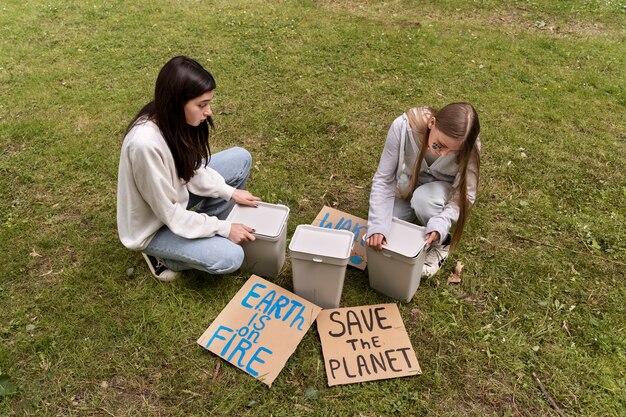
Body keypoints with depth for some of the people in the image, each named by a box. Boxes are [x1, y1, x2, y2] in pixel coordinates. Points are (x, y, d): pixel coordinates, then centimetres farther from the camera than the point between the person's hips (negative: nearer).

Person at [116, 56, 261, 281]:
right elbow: (170, 215, -28)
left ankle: (206, 225, 10)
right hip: (153, 226, -7)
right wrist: (224, 228, -21)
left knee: (240, 158, -1)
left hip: (174, 194, 8)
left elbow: (192, 167, 1)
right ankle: (163, 256, 4)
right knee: (230, 257, -22)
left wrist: (230, 192, -8)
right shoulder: (145, 143, -38)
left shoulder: (173, 118, -15)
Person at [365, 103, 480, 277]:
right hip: (408, 187, 1)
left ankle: (440, 244, -5)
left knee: (422, 198, -36)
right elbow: (383, 179, -26)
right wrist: (377, 225, -36)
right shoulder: (403, 126, -33)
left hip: (443, 191, -1)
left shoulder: (469, 145, -32)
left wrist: (440, 224, -41)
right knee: (380, 241, -14)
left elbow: (465, 194, -23)